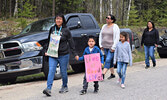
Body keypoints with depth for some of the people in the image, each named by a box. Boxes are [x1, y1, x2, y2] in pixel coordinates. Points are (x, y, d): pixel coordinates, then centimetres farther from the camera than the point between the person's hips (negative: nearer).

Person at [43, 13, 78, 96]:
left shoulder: (66, 31, -2)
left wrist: (75, 54, -1)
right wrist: (47, 50, 20)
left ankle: (65, 87, 27)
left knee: (63, 72, 7)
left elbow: (71, 43, 1)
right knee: (51, 71, -9)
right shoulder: (52, 29, 8)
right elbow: (49, 40, 20)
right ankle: (48, 88, -16)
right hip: (52, 55, 3)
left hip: (63, 55, -3)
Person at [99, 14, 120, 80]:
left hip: (111, 47, -7)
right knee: (110, 60, 13)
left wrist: (113, 47, -17)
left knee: (108, 60, -12)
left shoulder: (115, 27, -7)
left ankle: (103, 75, -16)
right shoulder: (104, 26, 12)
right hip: (105, 47, 7)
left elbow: (117, 38, -12)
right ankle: (112, 74, 23)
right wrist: (101, 45, 11)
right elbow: (100, 36, 18)